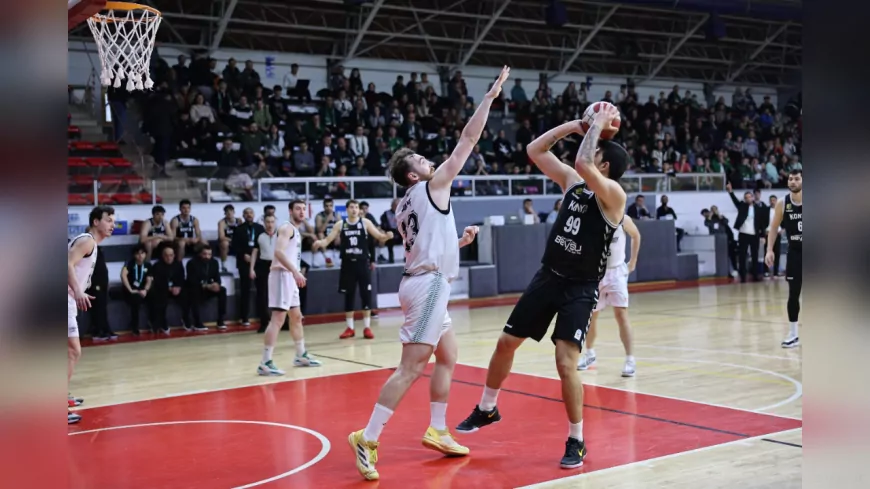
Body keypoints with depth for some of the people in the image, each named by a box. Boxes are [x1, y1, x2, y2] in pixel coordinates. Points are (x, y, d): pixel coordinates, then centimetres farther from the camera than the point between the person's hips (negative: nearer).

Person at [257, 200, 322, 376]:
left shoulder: (296, 231, 20)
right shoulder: (286, 228, -10)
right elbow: (279, 252, -25)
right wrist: (295, 271, -33)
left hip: (290, 276, 11)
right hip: (282, 275, -11)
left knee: (296, 317, 19)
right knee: (278, 318, -15)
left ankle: (301, 356, 33)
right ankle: (265, 363, -17)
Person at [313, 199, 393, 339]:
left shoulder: (365, 222, 1)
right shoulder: (340, 225, 4)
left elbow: (379, 237, -2)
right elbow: (327, 240, 4)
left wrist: (387, 236, -25)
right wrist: (319, 243, -18)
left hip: (363, 263, -1)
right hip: (347, 264, 1)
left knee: (366, 295, -1)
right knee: (348, 296, 6)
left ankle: (367, 328, 7)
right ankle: (350, 328, 16)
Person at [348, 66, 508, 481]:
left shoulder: (404, 208, 18)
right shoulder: (432, 186, -4)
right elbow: (467, 140, -5)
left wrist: (458, 242, 21)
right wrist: (490, 97, 1)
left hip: (425, 282, 10)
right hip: (429, 284, -10)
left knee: (448, 359, 19)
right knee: (411, 367, -12)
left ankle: (437, 431, 24)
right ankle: (368, 438, -15)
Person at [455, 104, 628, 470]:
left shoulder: (613, 193, -15)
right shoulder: (573, 181, 5)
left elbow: (582, 163, -33)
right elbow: (535, 150, 7)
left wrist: (599, 123, -20)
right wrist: (576, 124, 0)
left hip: (581, 288, -7)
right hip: (548, 276, 7)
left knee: (566, 363, -16)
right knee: (506, 342, 13)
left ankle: (576, 441, 2)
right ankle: (486, 409, 34)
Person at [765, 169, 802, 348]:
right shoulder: (782, 204, -3)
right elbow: (774, 227, 6)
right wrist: (769, 250, -2)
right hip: (794, 252, 2)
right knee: (793, 293, 2)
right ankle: (793, 334, 9)